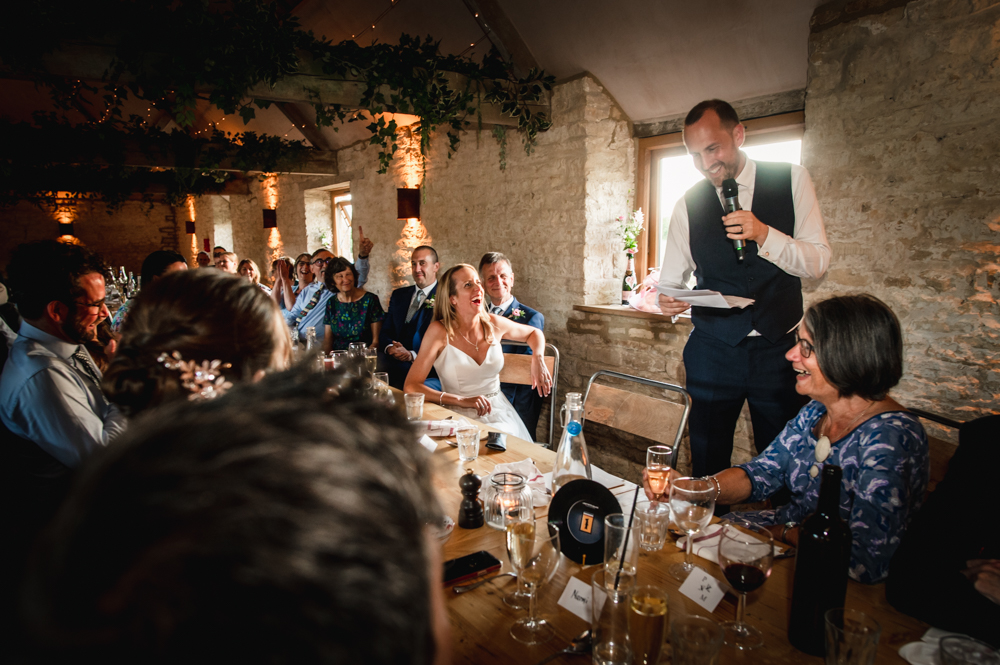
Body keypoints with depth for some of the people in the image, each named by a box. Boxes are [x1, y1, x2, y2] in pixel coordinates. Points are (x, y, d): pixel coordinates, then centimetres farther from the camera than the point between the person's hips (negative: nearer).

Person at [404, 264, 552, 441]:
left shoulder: (493, 323, 2)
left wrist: (538, 358, 1)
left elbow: (535, 332, 23)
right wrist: (463, 400, -22)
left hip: (498, 413, 3)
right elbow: (411, 386, -14)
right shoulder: (440, 331, -9)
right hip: (459, 418, -3)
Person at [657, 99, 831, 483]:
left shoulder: (791, 180, 1)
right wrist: (666, 300, -19)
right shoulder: (688, 205, 3)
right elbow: (671, 278, 5)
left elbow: (818, 263, -3)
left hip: (779, 346, 0)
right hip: (713, 348, 0)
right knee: (707, 463, 5)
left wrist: (764, 235, -20)